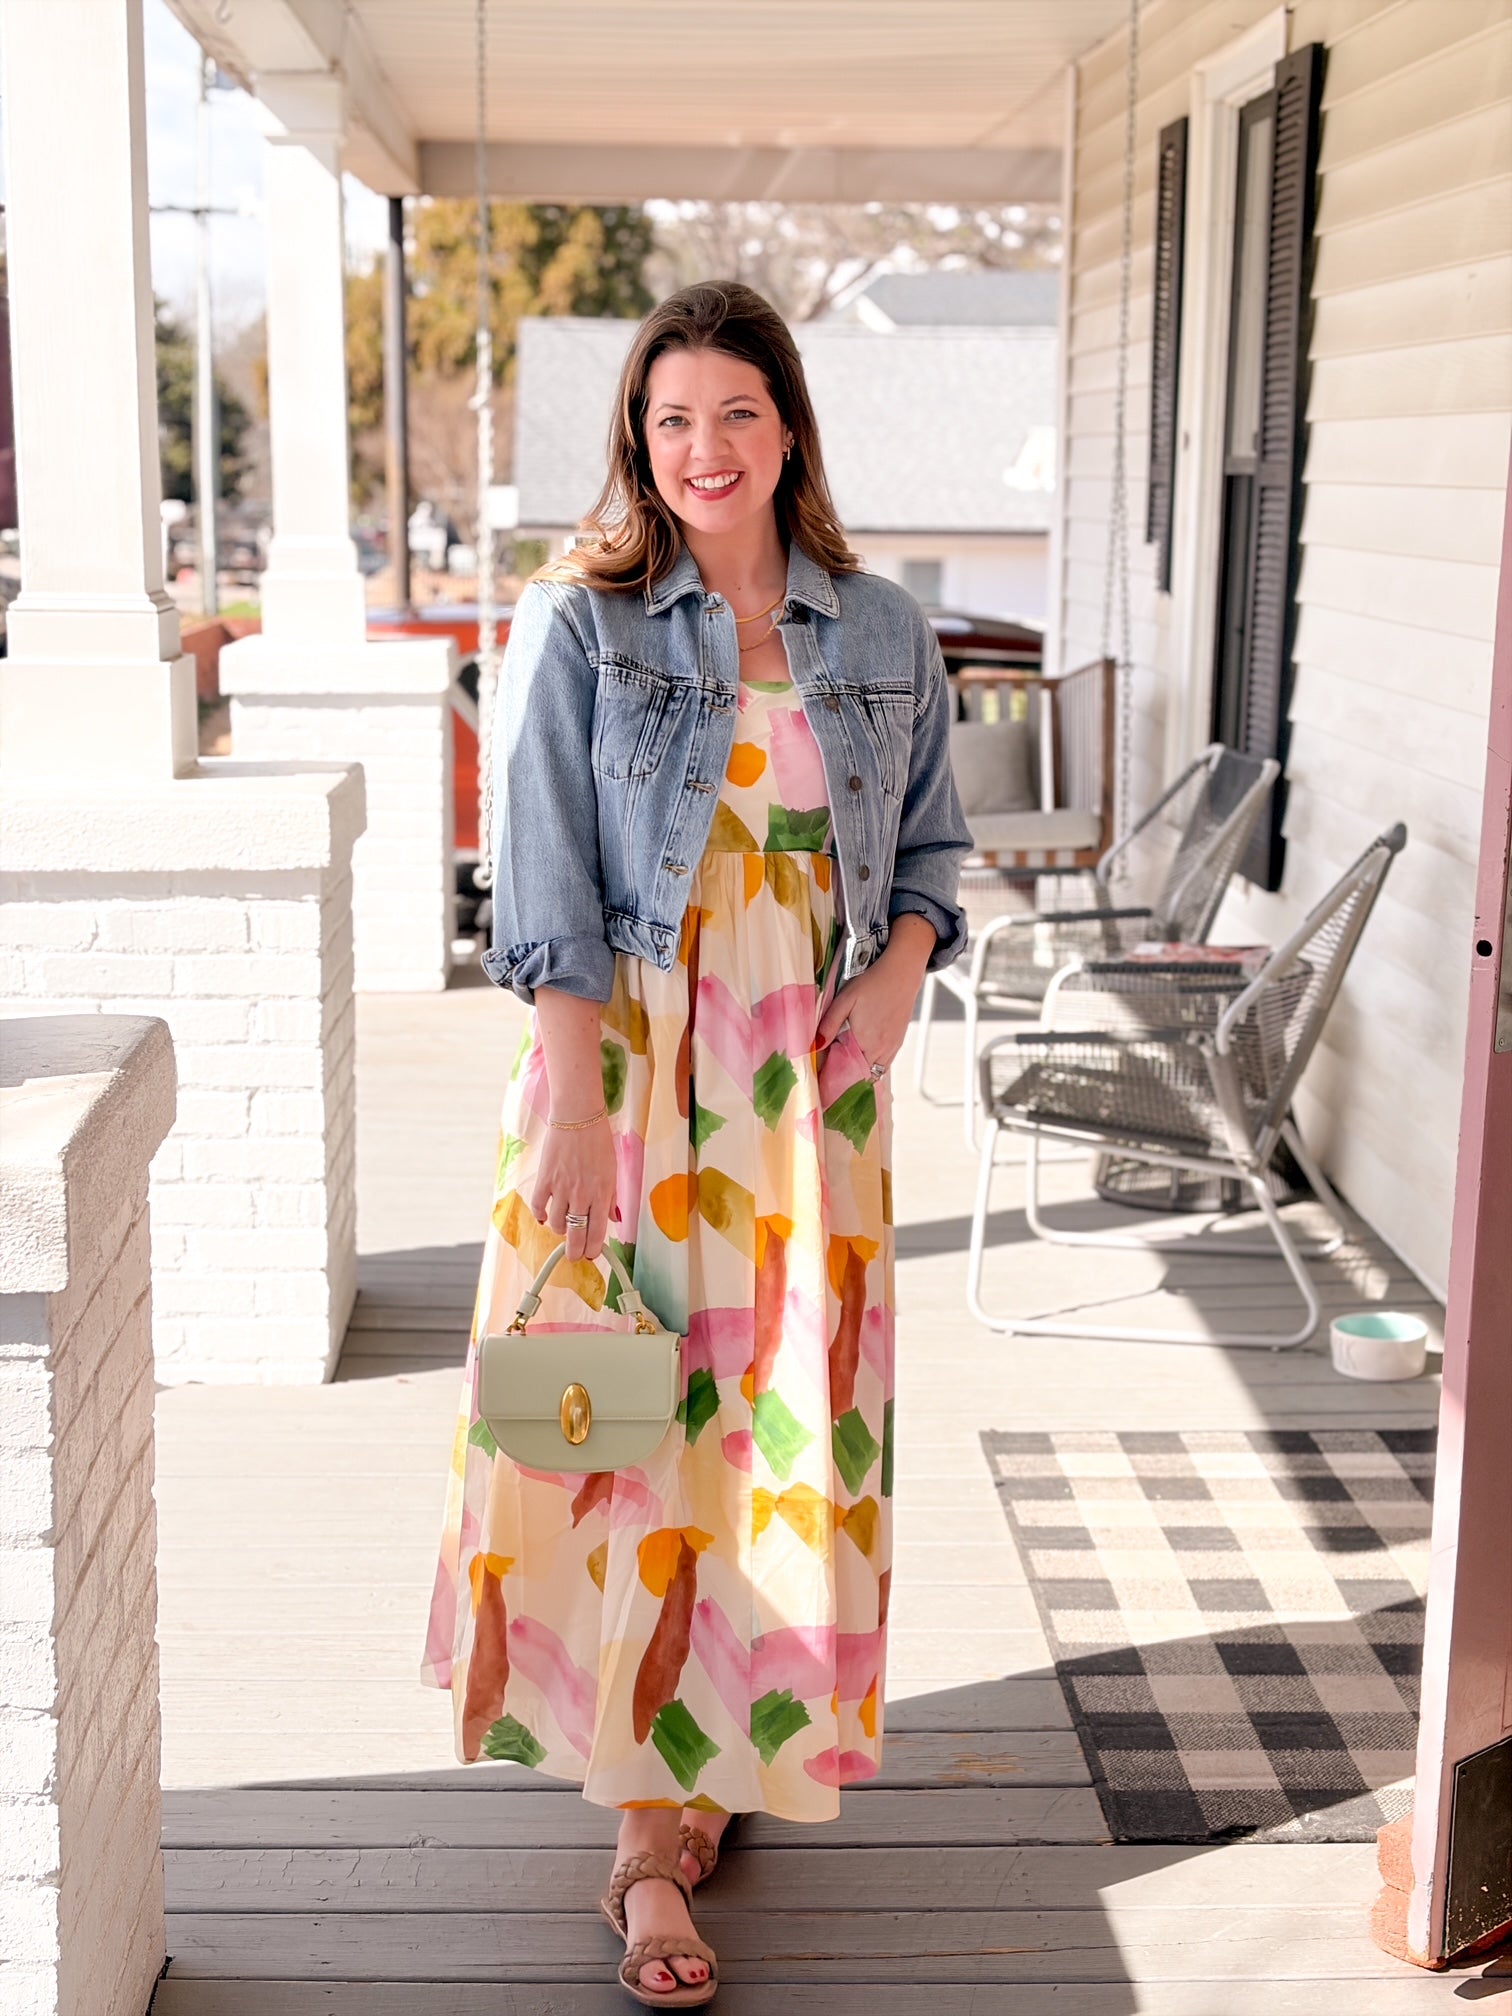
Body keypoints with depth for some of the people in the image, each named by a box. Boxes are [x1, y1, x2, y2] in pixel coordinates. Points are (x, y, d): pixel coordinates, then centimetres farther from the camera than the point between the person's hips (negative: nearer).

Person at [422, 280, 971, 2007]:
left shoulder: (881, 635, 7)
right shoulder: (576, 626, -2)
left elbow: (929, 842, 16)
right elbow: (546, 887, -7)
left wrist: (901, 968, -4)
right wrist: (572, 1109, -15)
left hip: (807, 1085, 3)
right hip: (625, 1067, -3)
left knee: (787, 1427, 6)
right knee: (631, 1418, -2)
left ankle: (712, 1762, 27)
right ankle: (653, 1831, 9)